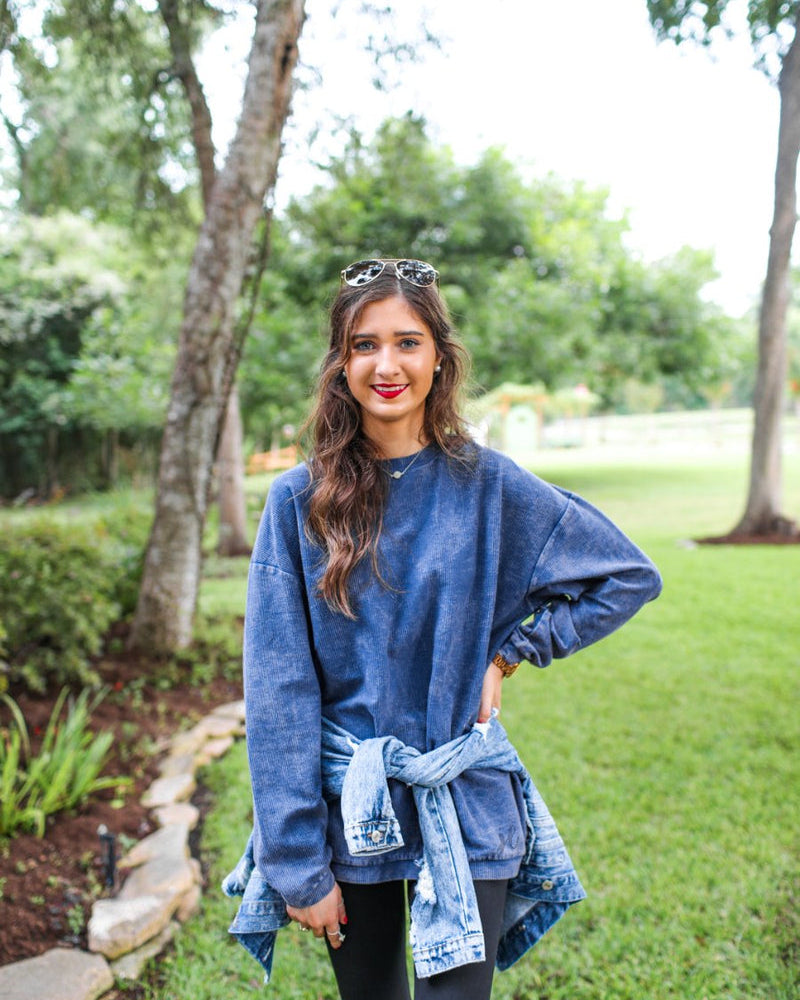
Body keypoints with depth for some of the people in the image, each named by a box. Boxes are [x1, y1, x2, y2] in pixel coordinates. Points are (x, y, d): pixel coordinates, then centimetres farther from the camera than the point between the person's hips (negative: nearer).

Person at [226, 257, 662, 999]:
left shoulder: (487, 485, -6)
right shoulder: (299, 501, -7)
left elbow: (630, 576, 3)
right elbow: (277, 691, -8)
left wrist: (510, 651, -5)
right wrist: (297, 865, -9)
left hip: (463, 807, 0)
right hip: (347, 811, 1)